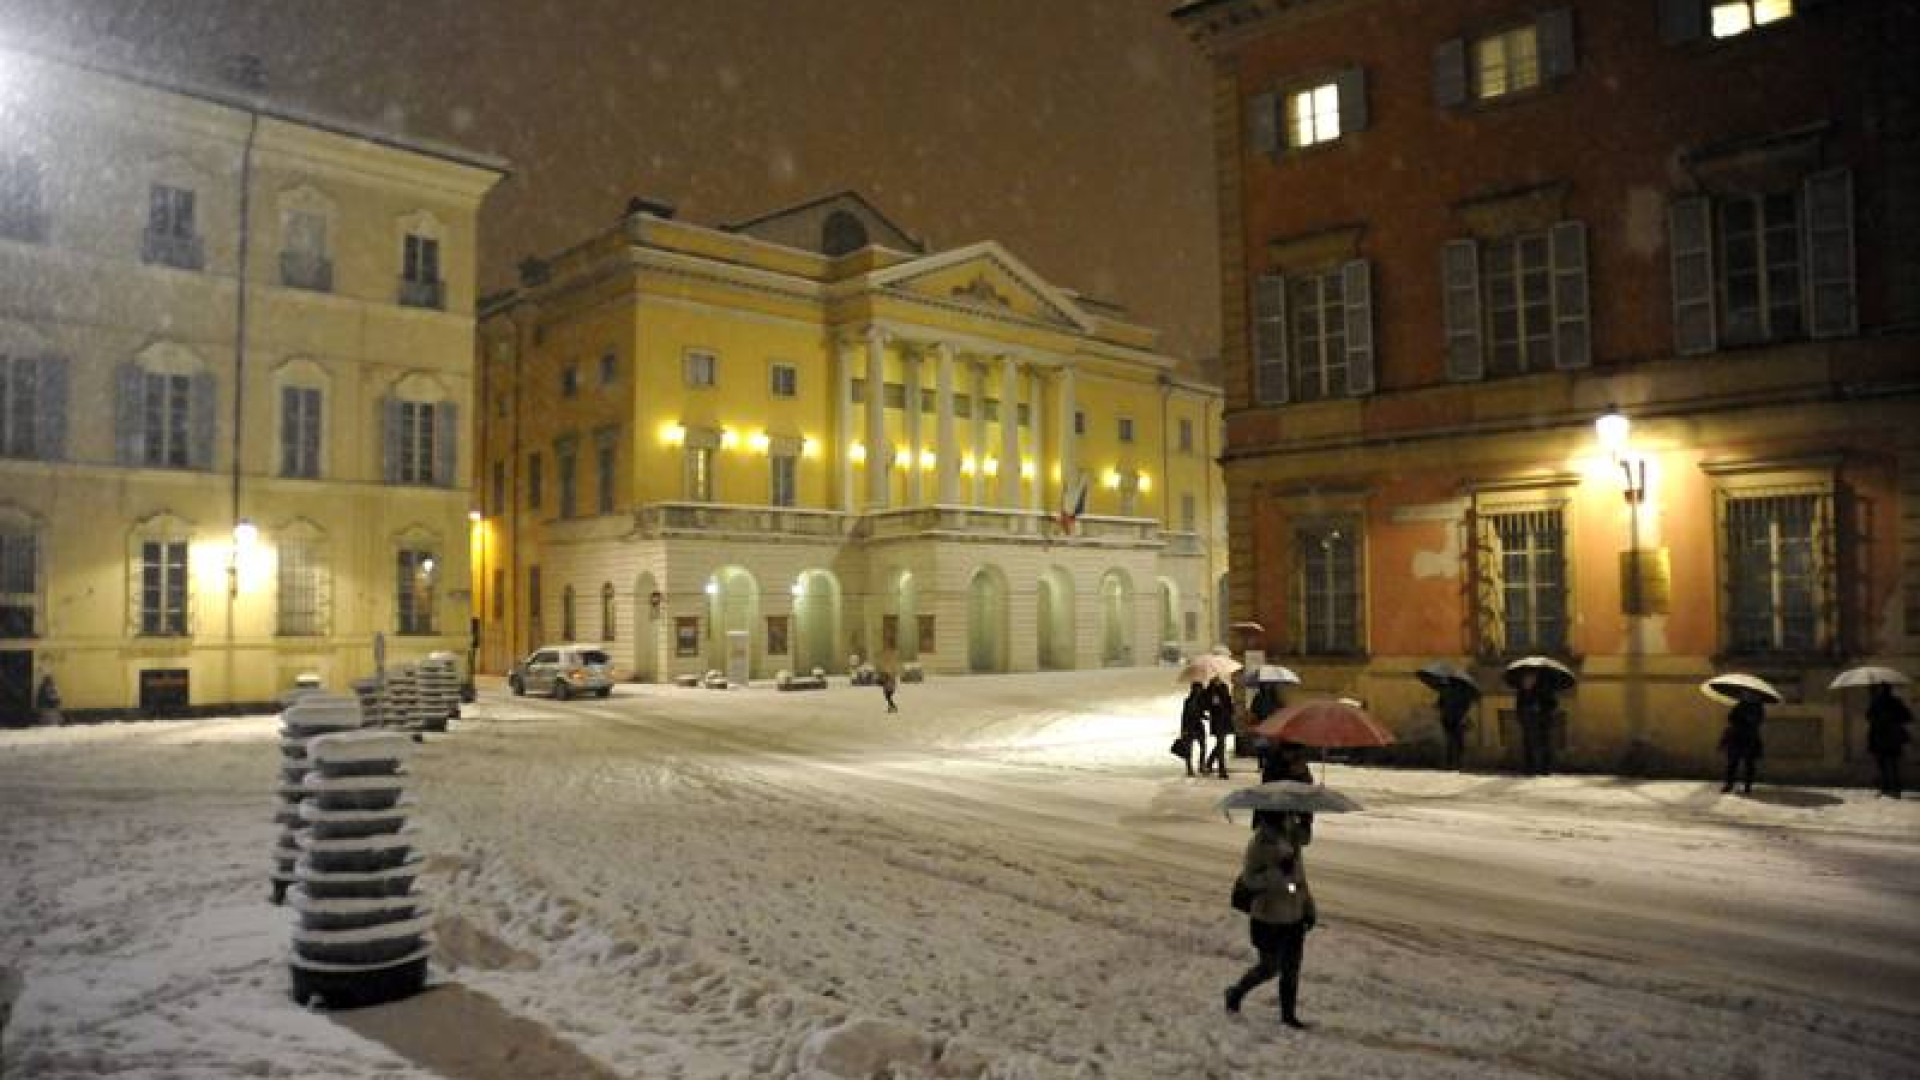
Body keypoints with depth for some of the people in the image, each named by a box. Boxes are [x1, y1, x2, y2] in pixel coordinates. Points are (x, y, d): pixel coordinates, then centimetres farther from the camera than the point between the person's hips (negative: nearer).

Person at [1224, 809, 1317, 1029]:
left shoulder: (1292, 839, 4)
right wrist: (1279, 872, -31)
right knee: (1269, 968, 4)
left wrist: (1309, 907, 14)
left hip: (1294, 917, 6)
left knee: (1292, 968, 10)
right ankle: (1235, 993, 28)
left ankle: (1289, 1014, 24)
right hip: (1269, 919, -6)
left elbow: (1300, 876, 14)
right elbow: (1249, 880, -20)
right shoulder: (1258, 844, -17)